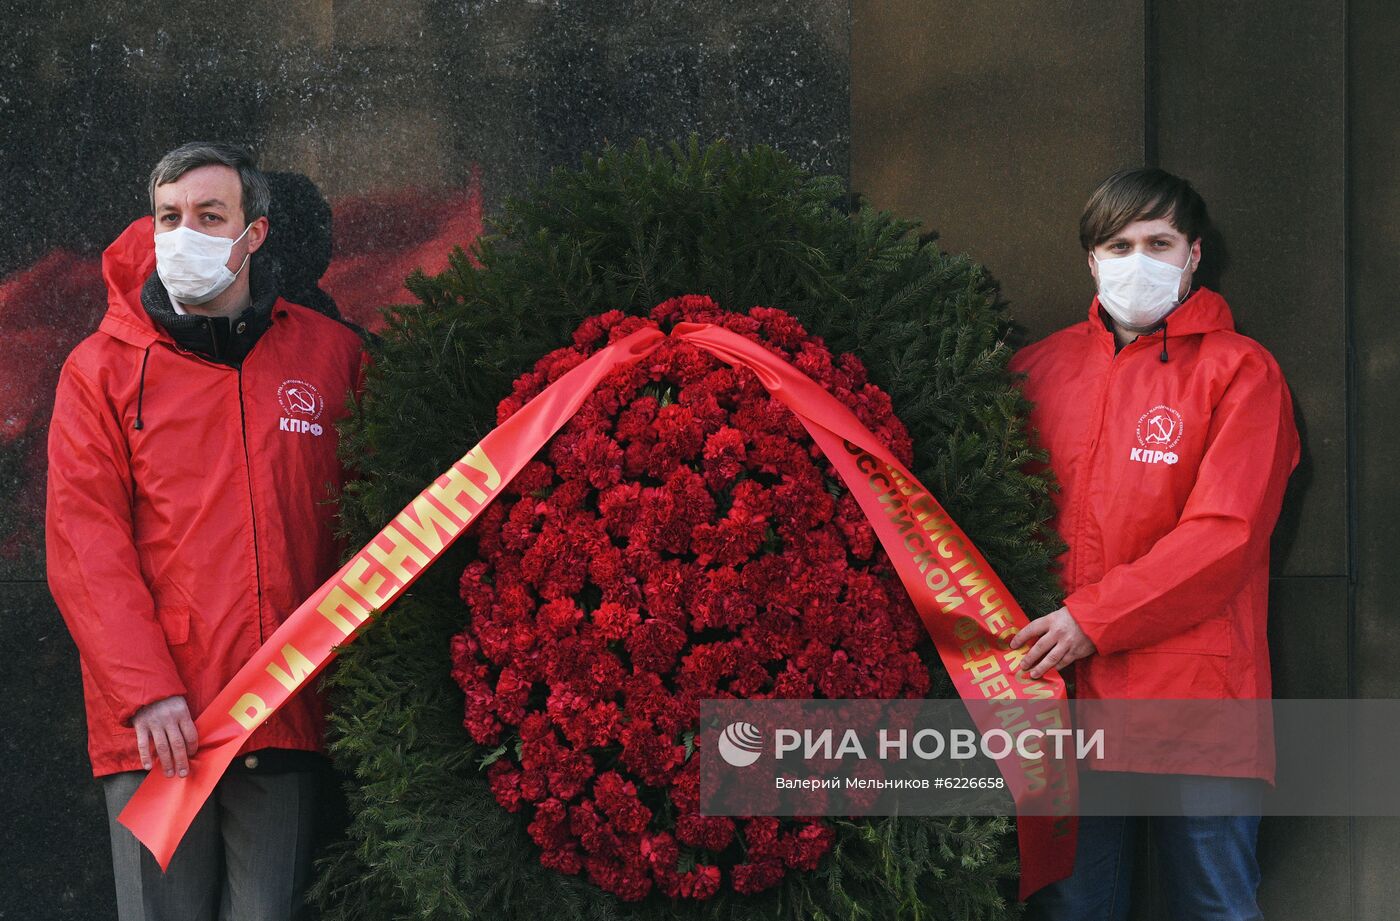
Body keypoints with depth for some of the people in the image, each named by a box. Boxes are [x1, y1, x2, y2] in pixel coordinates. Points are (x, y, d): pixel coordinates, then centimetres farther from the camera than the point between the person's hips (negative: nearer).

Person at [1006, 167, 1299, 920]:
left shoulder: (1239, 371, 1)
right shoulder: (1042, 367, 13)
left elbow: (1224, 534, -9)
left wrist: (1093, 620, -14)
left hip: (1195, 696, -3)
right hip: (1062, 690, 3)